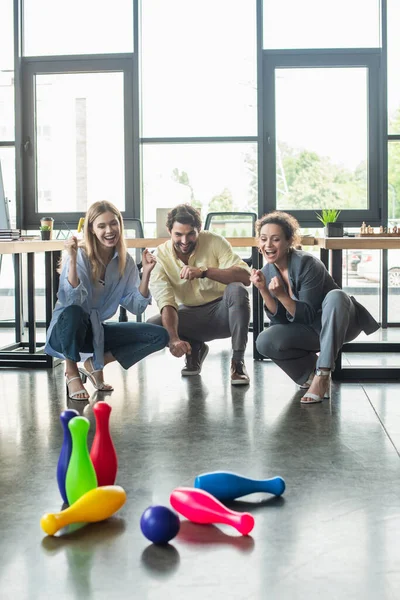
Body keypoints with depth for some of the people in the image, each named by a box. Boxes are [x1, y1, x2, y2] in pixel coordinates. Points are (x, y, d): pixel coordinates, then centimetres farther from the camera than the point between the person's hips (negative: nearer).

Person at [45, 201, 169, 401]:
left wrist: (146, 272, -17)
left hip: (98, 331, 5)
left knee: (159, 336, -9)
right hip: (67, 330, -5)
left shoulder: (125, 261, -3)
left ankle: (95, 365, 0)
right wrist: (72, 260, -40)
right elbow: (72, 301, -32)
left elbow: (136, 306, -6)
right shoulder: (80, 256, -19)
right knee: (73, 312, -40)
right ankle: (71, 373, -13)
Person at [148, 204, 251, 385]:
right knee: (151, 326, -24)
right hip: (190, 315, 2)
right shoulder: (161, 256, -14)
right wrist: (174, 338, -41)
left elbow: (245, 277, -27)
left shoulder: (214, 241, -15)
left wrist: (204, 272, -39)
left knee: (236, 290, -34)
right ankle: (195, 349, 6)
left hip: (223, 311, -2)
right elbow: (166, 303, -23)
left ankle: (237, 362, -23)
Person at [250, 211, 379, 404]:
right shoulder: (267, 272, -6)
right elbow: (279, 319, -9)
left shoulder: (307, 264, -24)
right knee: (264, 342, -21)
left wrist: (281, 295, -36)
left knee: (335, 295, -38)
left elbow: (307, 316, -23)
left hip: (338, 323, -5)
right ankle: (311, 370, 5)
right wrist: (264, 291, -23)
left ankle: (322, 374, -32)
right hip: (309, 330, 5)